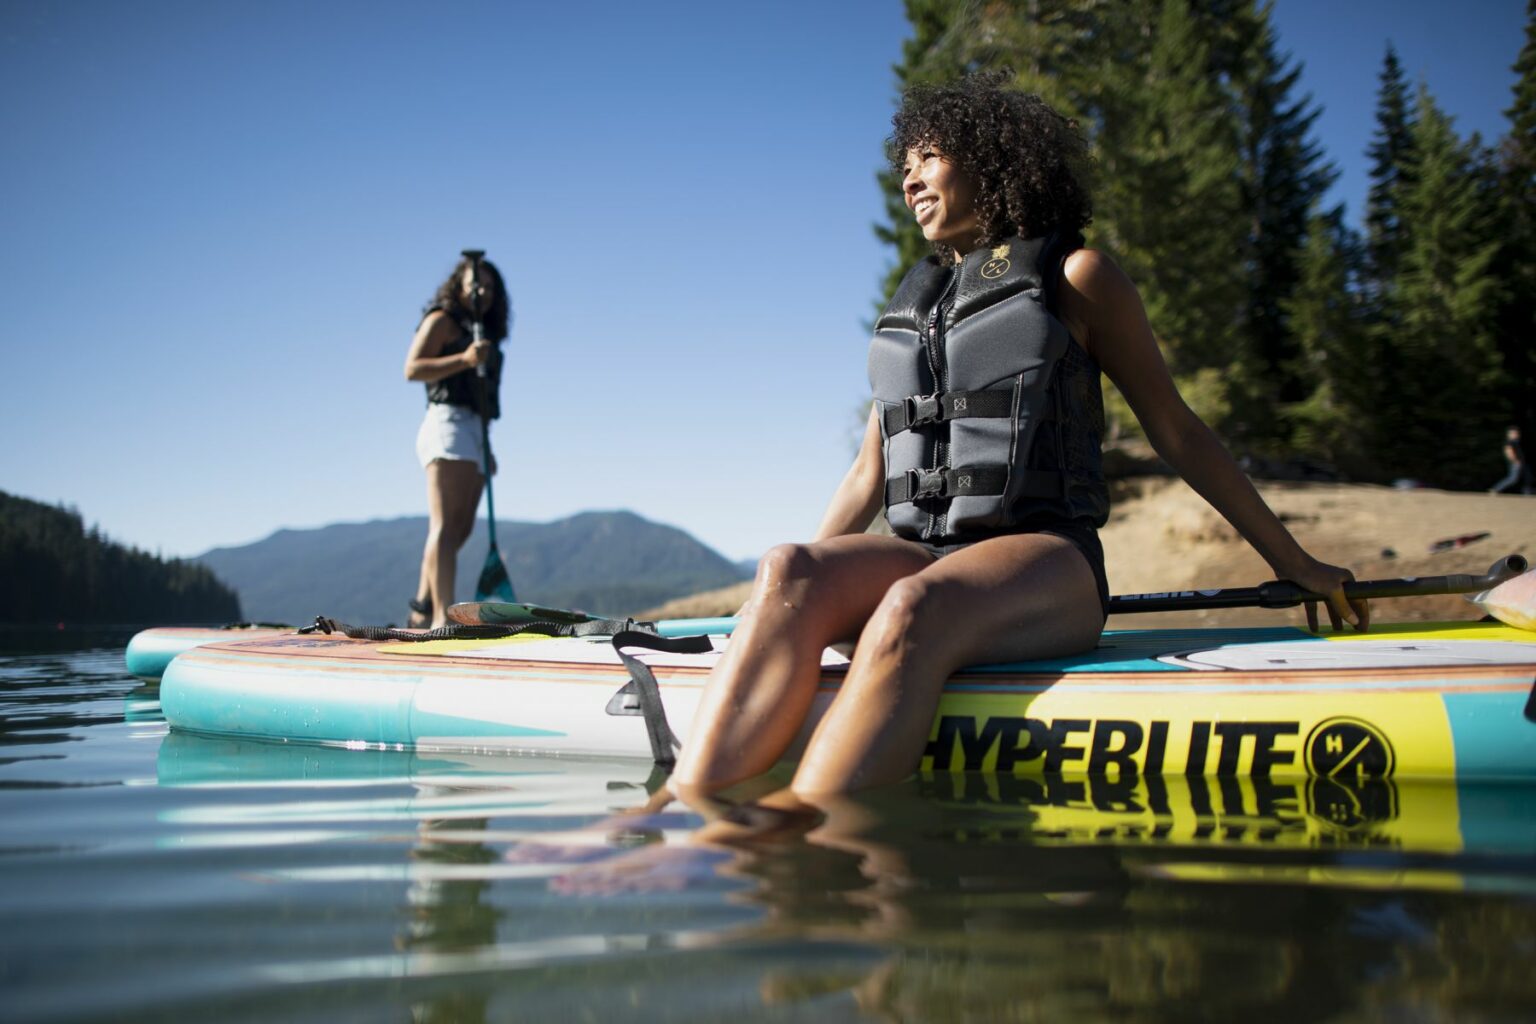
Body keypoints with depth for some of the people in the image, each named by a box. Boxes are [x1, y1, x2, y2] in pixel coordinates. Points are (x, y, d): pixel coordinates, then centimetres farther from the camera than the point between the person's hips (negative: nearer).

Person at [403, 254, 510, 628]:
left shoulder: (484, 333, 26)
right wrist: (464, 359, -22)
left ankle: (422, 608, 12)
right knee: (446, 526, -17)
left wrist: (486, 448, 25)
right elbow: (412, 369, -11)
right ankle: (442, 617, -25)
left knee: (461, 528, 6)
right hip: (448, 421, -9)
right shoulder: (442, 320, 2)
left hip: (474, 430, 9)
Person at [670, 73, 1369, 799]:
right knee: (787, 573, -29)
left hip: (1046, 566, -4)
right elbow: (870, 472, 25)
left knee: (912, 609, -38)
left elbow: (1176, 432, 11)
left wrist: (1294, 564, 10)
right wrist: (794, 600, 19)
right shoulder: (915, 303, 25)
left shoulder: (1072, 277, 10)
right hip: (921, 560, 4)